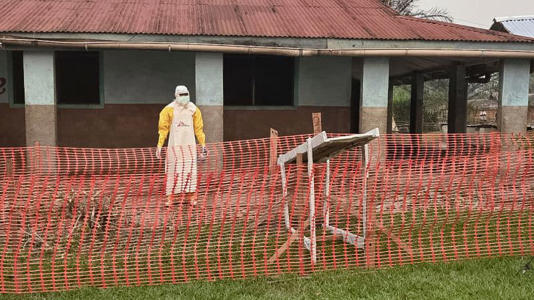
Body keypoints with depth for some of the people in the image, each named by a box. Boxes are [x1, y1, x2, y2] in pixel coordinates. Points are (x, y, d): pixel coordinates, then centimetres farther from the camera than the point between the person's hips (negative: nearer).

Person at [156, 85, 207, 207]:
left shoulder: (193, 109, 6)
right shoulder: (169, 109, -2)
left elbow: (198, 129, 11)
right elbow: (163, 128, 0)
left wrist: (203, 145, 8)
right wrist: (159, 145, -6)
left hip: (189, 144, 2)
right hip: (175, 145, -2)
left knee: (190, 170, 2)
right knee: (173, 171, -1)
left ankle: (191, 196, 10)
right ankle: (170, 197, 7)